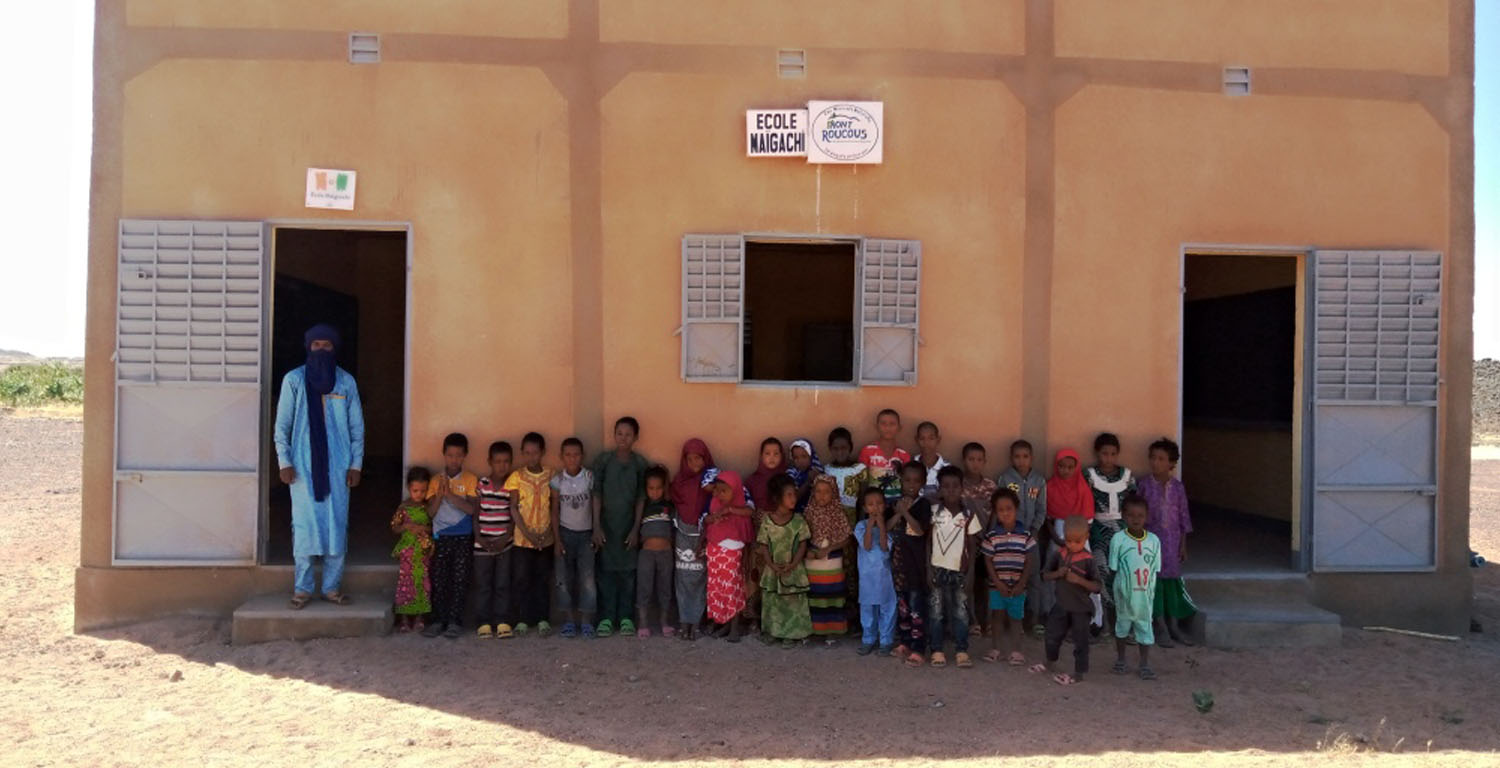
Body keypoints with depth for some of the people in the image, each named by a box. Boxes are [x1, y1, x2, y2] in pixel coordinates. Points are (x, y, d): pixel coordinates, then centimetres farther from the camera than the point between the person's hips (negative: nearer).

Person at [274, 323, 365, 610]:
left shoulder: (346, 382, 6)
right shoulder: (294, 379, 1)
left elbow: (357, 427, 8)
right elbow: (282, 425, 2)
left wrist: (356, 464, 2)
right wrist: (284, 462, -5)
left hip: (338, 467, 2)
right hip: (304, 466, -1)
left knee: (337, 526, 2)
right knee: (304, 526, -2)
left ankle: (332, 586, 12)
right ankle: (302, 589, 7)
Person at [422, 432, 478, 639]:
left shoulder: (470, 480, 0)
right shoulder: (436, 480, 8)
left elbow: (472, 508, -13)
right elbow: (430, 511, 1)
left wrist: (449, 494, -20)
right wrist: (440, 494, -16)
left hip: (463, 538, -2)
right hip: (441, 537, 2)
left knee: (459, 580, -3)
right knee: (438, 579, 0)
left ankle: (454, 622, 3)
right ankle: (438, 620, 8)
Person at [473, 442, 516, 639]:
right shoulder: (481, 484, -1)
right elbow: (474, 513, 2)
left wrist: (505, 538, -9)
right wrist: (479, 538, -7)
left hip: (505, 544, 0)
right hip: (482, 544, 0)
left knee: (503, 585, 3)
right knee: (482, 584, 4)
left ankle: (503, 622, 9)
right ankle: (484, 623, 11)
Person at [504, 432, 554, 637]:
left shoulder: (550, 477, 3)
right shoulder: (516, 477, -2)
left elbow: (554, 508, 5)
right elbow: (513, 508, -4)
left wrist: (555, 535, -3)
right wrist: (527, 533, -12)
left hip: (545, 539, 1)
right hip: (522, 539, -1)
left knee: (543, 579, 7)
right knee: (521, 579, 1)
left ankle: (542, 619, 15)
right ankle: (522, 620, 10)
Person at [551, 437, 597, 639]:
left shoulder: (590, 477, -5)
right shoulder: (557, 480, -2)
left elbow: (596, 506, -2)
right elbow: (555, 510, 1)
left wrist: (596, 532, -6)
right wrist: (557, 539, -3)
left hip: (586, 533, -1)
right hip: (565, 532, 1)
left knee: (588, 577, -6)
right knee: (564, 578, 1)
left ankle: (586, 621, 0)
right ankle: (568, 620, 9)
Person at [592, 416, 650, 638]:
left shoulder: (640, 464, 0)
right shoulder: (602, 460, -2)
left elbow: (641, 498, 1)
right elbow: (596, 495, -2)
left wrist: (636, 529, -4)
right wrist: (596, 526, -7)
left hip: (629, 525, 1)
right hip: (607, 524, 0)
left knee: (628, 570, 4)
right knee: (606, 570, 2)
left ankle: (626, 617, 14)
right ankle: (606, 618, 10)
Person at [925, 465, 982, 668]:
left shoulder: (968, 516, 0)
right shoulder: (933, 513, -1)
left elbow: (971, 546, 4)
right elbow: (927, 542, 1)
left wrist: (968, 571, -4)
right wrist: (928, 568, -5)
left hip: (959, 571, 0)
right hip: (938, 569, 0)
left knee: (961, 612, -1)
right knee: (936, 612, 3)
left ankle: (962, 651, 8)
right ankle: (937, 651, 11)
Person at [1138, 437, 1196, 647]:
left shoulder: (1177, 486, 2)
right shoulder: (1143, 484, -3)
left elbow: (1184, 516, 6)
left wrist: (1183, 545, 5)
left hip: (1172, 541, 2)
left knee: (1172, 579, 5)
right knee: (1154, 579, -2)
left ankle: (1174, 626, 16)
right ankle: (1161, 628, 5)